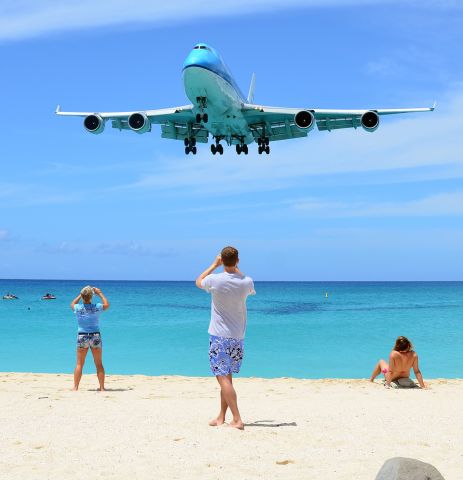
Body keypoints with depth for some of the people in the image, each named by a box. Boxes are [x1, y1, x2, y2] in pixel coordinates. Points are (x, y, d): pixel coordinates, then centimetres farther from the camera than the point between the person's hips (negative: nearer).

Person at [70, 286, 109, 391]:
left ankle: (75, 387, 6)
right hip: (95, 336, 0)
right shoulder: (97, 307, -9)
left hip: (82, 336, 0)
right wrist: (100, 293, 18)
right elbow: (107, 304, 14)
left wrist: (80, 295, 20)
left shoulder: (78, 308, -7)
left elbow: (72, 304, 18)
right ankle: (102, 387, 9)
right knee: (99, 364, 7)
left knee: (79, 364, 7)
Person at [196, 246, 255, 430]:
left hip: (219, 336, -5)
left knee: (223, 378, -5)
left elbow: (198, 282, 10)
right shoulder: (246, 282, -5)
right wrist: (236, 269, 24)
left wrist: (214, 265, 16)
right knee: (227, 377, 15)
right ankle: (221, 417, 22)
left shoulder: (215, 280, -14)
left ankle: (237, 419, -13)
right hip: (238, 338, 5)